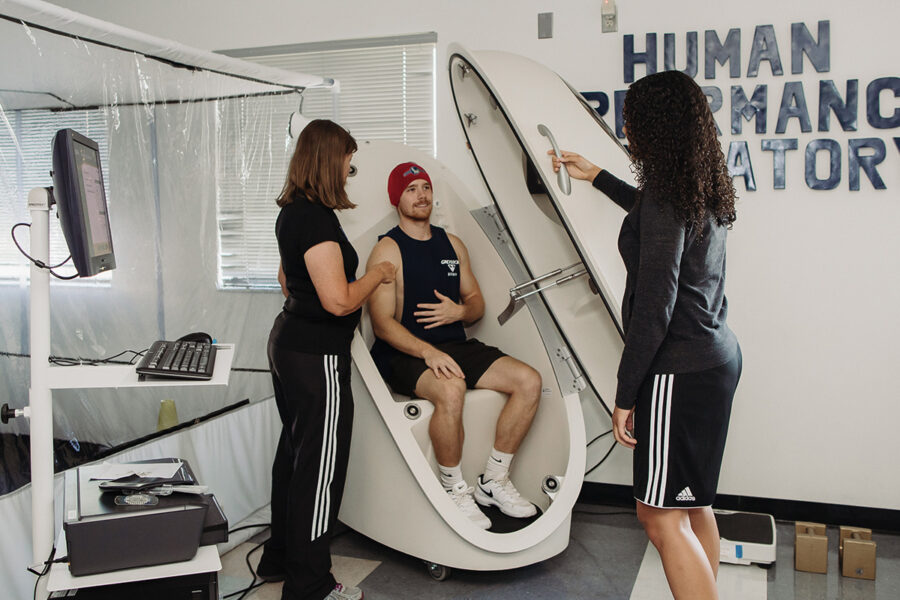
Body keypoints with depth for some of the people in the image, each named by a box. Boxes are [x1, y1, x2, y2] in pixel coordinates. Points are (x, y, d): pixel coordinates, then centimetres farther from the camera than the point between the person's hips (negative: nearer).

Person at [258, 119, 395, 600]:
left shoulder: (290, 213, 9)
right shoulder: (317, 219, -22)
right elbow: (339, 300, -26)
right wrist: (377, 274, -10)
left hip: (288, 340, 10)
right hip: (316, 356, -10)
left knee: (294, 452, 20)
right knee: (320, 467, 1)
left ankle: (279, 559, 36)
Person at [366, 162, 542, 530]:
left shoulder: (453, 245, 15)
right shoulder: (388, 250, -4)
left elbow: (476, 303, 19)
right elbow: (382, 323, -12)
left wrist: (460, 310, -7)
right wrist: (428, 352, -27)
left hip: (456, 346, 6)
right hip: (405, 354, -6)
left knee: (529, 381, -13)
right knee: (450, 390, -38)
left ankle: (493, 481, 0)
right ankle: (455, 491, -16)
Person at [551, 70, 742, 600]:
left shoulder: (665, 195, -18)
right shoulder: (703, 192, 10)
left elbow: (654, 307, -22)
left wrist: (626, 395, -17)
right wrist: (596, 176, 44)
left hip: (679, 369, -10)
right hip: (717, 356, 10)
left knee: (661, 514, -2)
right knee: (694, 503, 19)